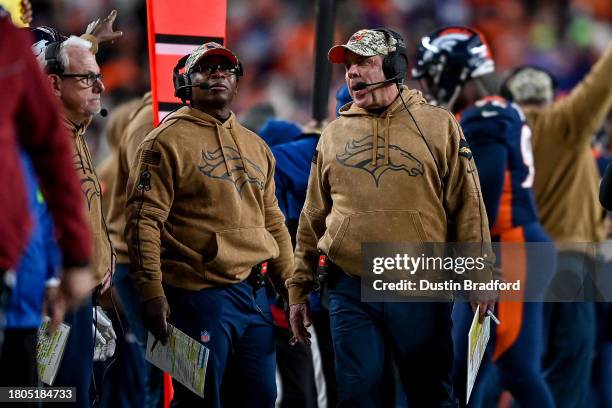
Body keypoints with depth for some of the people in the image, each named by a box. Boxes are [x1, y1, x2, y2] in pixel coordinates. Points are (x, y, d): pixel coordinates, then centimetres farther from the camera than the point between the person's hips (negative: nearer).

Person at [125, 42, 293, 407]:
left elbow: (273, 222, 22)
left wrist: (289, 285, 15)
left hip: (255, 294, 7)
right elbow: (144, 220, -11)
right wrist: (152, 292, -18)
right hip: (200, 295, -7)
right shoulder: (168, 140, -4)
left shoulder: (256, 146, 17)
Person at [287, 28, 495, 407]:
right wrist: (299, 289, 11)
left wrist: (480, 275, -6)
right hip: (350, 290, 2)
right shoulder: (334, 134, 12)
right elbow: (313, 219, 14)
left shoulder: (438, 125, 3)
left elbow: (467, 206, 0)